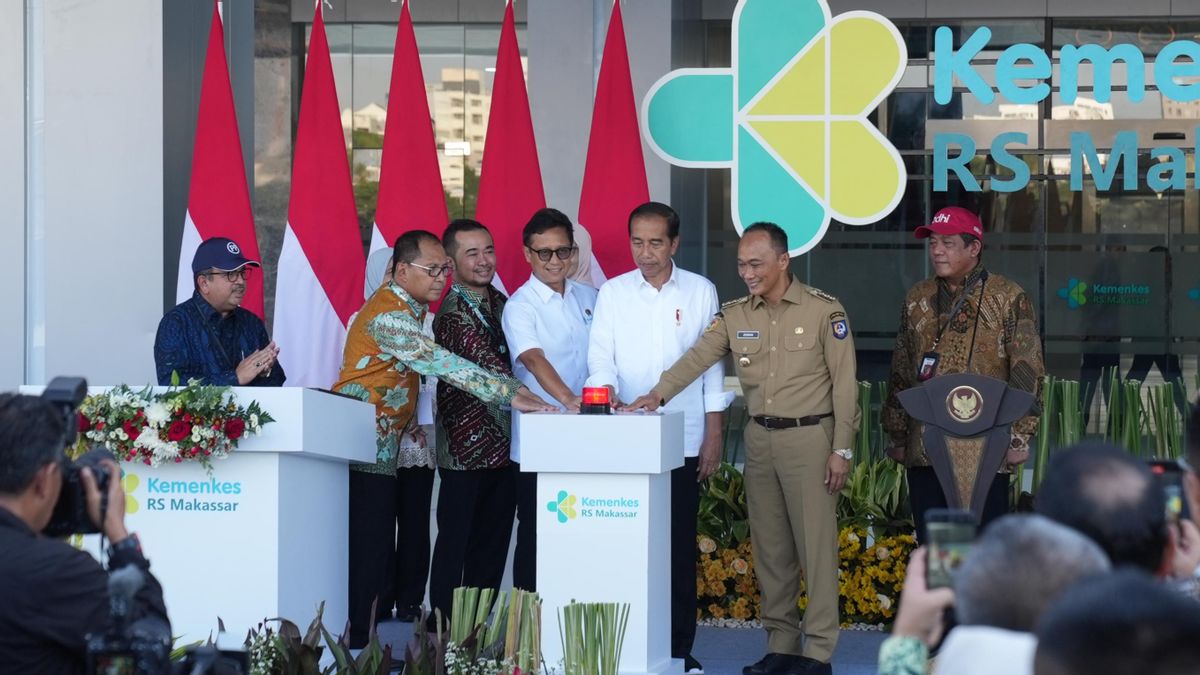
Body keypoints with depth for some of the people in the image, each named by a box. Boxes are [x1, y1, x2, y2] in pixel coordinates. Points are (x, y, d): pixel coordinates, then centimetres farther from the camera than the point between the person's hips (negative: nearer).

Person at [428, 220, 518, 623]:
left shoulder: (499, 303, 12)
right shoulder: (453, 313, -14)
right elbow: (485, 366, -25)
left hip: (503, 445, 8)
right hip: (467, 449, -7)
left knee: (493, 544, 11)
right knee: (455, 544, -1)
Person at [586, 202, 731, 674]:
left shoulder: (701, 292, 5)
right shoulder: (613, 293, 6)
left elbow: (713, 365, 7)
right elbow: (600, 359, 1)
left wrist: (714, 433, 3)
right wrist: (608, 395, -20)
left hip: (683, 440, 0)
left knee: (679, 546, 2)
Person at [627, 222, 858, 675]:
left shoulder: (824, 311, -6)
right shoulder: (734, 316, 6)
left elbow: (844, 384, -6)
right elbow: (696, 359, -5)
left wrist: (841, 449, -9)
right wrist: (659, 394, -23)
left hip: (809, 436, -5)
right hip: (759, 438, 5)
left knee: (815, 544, -4)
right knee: (769, 545, 9)